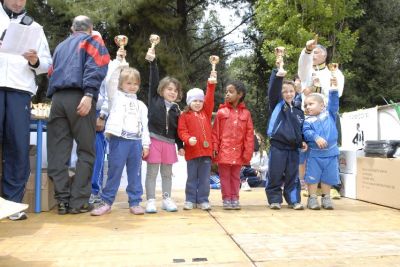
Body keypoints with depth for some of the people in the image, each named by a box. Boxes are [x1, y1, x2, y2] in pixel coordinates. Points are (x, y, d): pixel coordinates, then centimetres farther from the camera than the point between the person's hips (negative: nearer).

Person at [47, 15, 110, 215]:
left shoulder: (60, 46, 32)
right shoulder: (92, 41, 13)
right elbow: (95, 68, -6)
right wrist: (89, 94, -16)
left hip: (57, 98, 5)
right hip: (79, 97, -5)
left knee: (58, 152, 3)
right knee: (85, 152, 0)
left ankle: (63, 200, 2)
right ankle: (78, 201, -3)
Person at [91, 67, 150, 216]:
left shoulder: (141, 105, 20)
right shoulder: (118, 98, 13)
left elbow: (144, 125, 17)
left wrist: (145, 145, 11)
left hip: (136, 141, 3)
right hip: (119, 140, -3)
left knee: (135, 173, 6)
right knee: (114, 171, -4)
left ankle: (135, 202, 12)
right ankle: (106, 201, 4)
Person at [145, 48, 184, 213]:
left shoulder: (176, 109, 10)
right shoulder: (155, 99, 3)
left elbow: (178, 130, 11)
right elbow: (153, 79, -5)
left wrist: (180, 146, 8)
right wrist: (153, 60, -12)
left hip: (169, 143, 3)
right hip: (154, 140, -3)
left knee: (167, 173, 10)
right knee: (152, 172, 1)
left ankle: (167, 199, 20)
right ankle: (151, 201, 6)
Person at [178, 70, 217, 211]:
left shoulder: (206, 112, 13)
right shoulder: (185, 115, 3)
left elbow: (209, 99, 4)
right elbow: (181, 131, -4)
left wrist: (211, 84, -4)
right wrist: (188, 139, -22)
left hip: (206, 150, 3)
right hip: (192, 151, -3)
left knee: (204, 178, 7)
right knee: (192, 178, 8)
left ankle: (203, 200, 16)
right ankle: (190, 200, 16)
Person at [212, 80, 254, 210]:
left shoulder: (246, 113, 2)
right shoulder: (221, 112, 0)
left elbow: (249, 134, 1)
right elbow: (215, 132, 0)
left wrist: (248, 151, -3)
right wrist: (215, 148, -6)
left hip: (238, 152, 1)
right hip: (224, 151, -1)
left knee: (235, 176, 12)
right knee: (225, 176, 6)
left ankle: (235, 198, 22)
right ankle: (226, 199, 15)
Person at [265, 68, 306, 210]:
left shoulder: (299, 111, 14)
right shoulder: (277, 104, 2)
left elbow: (301, 129, 22)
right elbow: (273, 89, -14)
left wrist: (302, 142, 6)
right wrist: (278, 73, -26)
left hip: (293, 148, 4)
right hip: (277, 146, -4)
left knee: (293, 176, 9)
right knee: (275, 175, 1)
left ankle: (294, 200, 18)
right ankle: (274, 199, 12)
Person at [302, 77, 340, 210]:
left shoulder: (329, 114, 7)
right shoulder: (308, 120, -1)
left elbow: (334, 103, -2)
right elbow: (306, 132, -14)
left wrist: (334, 90, -11)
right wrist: (316, 138, -29)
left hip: (331, 152, 2)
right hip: (315, 154, -1)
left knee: (328, 177, 10)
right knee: (313, 176, 3)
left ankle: (326, 197, 23)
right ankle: (312, 198, 14)